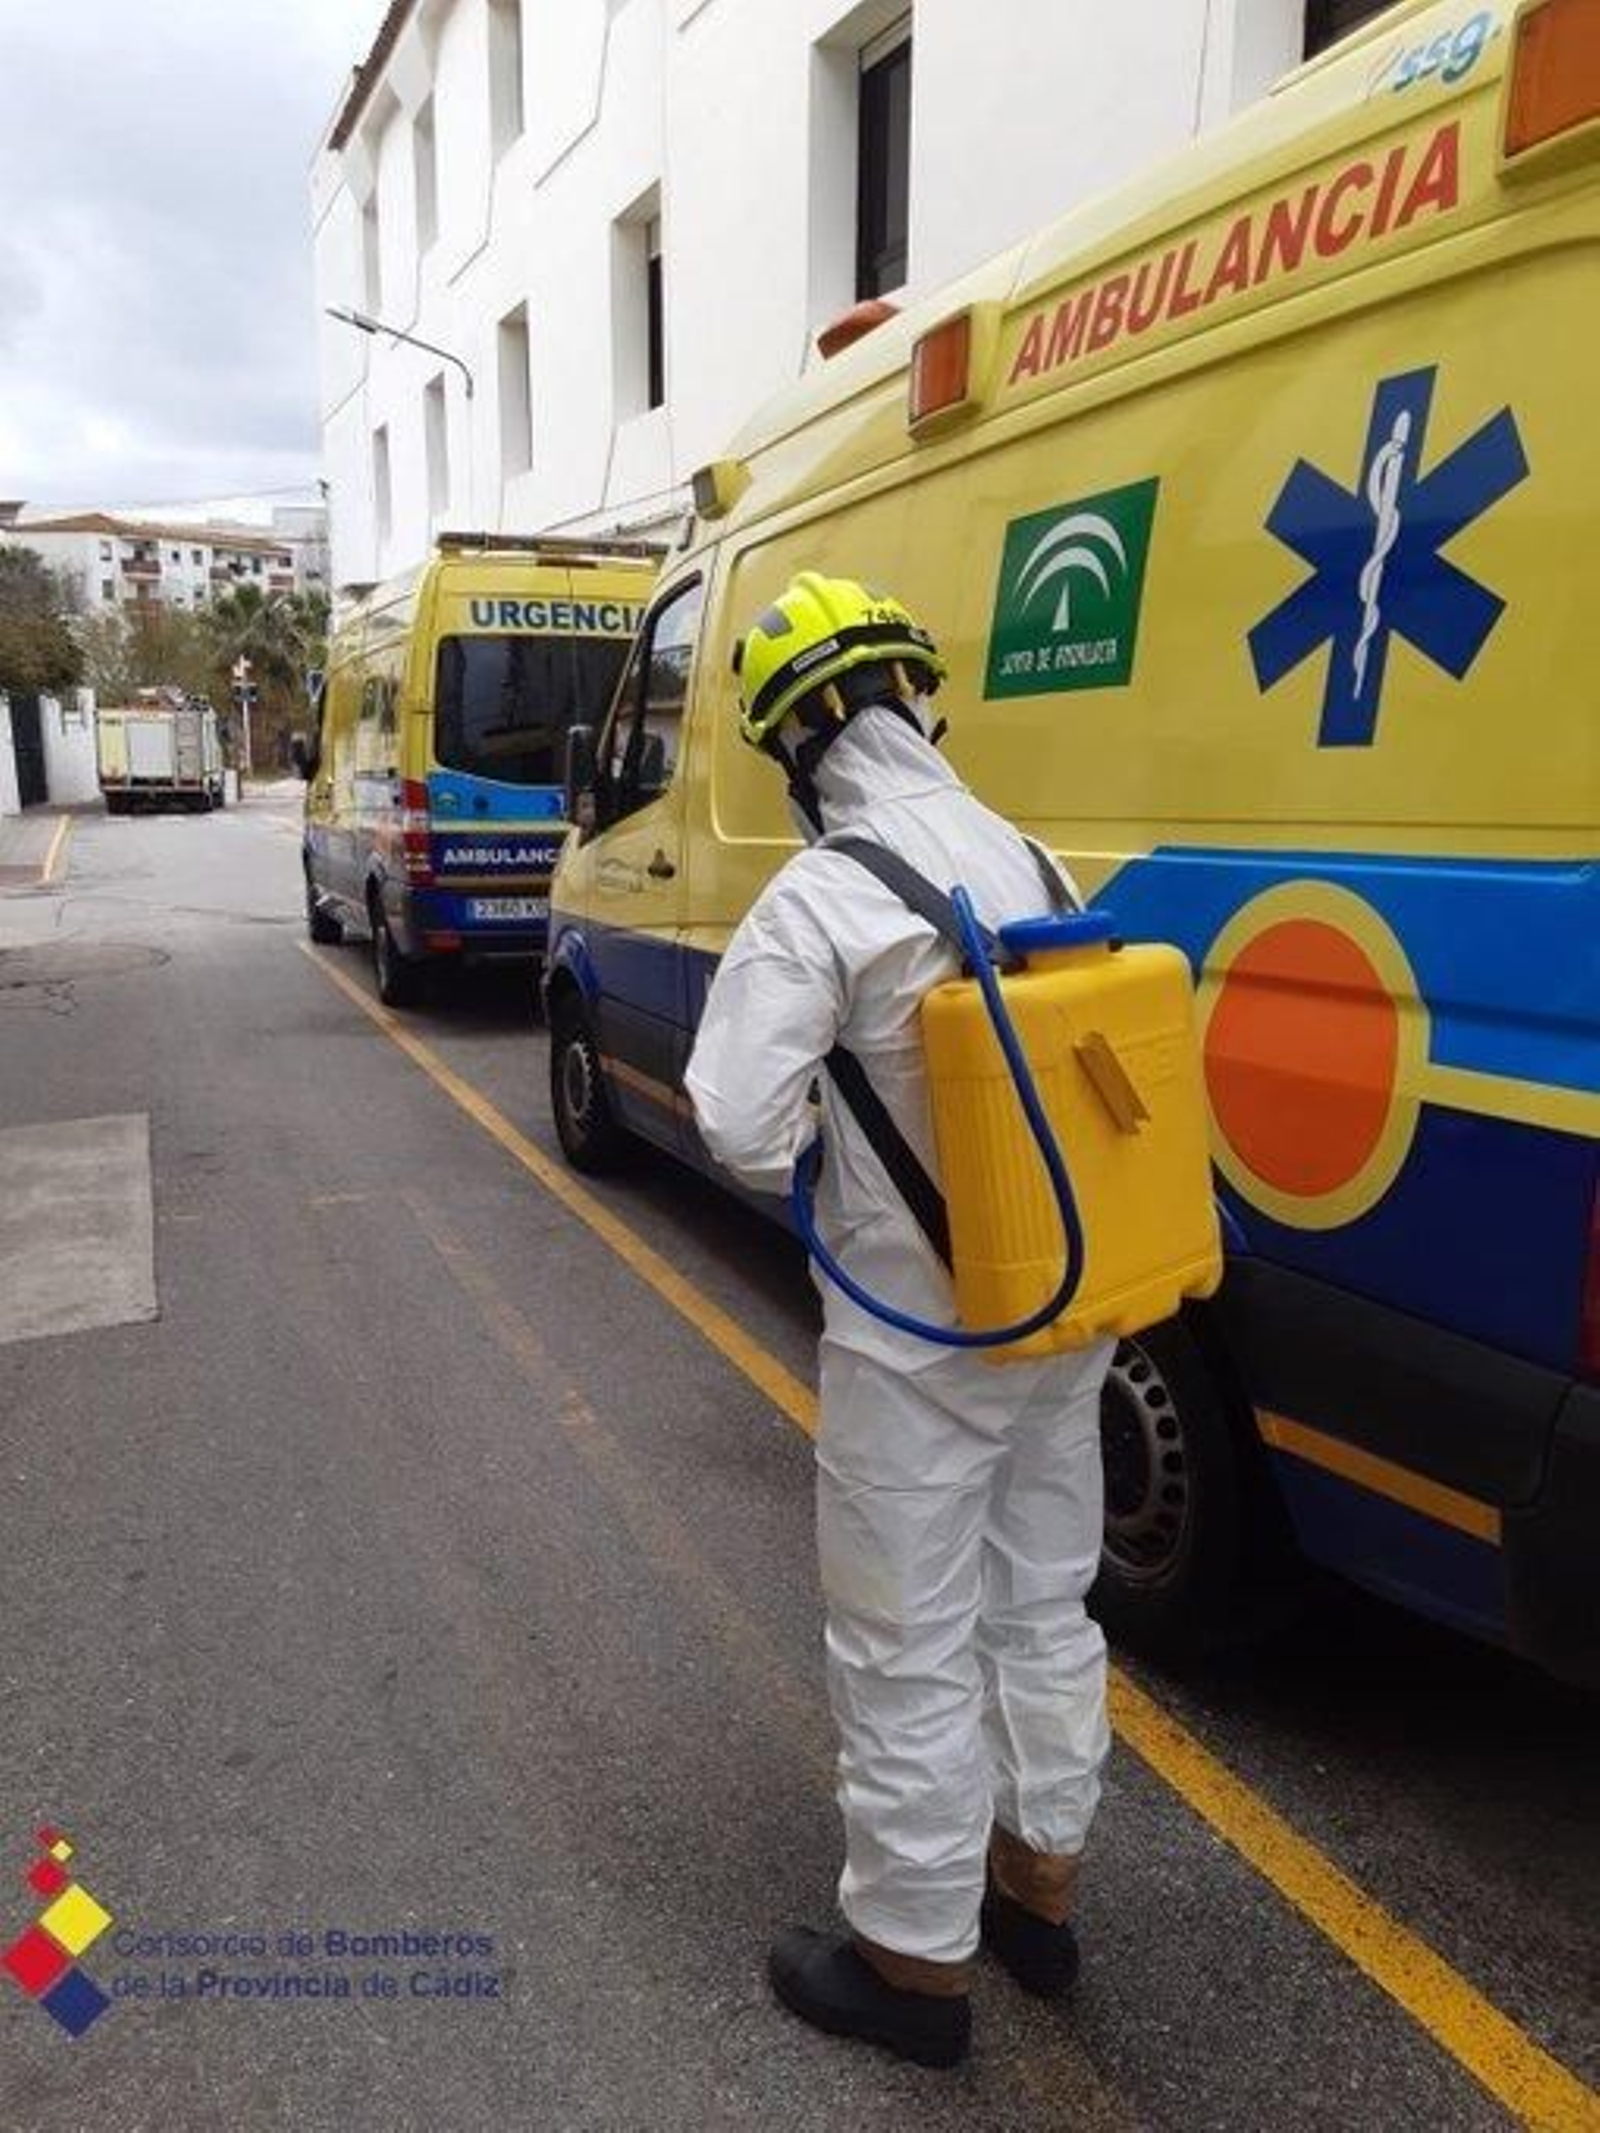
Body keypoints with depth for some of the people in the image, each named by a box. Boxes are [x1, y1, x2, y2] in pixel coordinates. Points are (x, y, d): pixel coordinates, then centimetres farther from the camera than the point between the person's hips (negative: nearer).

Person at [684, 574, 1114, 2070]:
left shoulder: (821, 899, -20)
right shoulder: (1032, 862, 2)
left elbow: (740, 1127, -23)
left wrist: (832, 1163, -3)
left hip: (919, 1338, -7)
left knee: (909, 1655, 11)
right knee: (1044, 1612, 22)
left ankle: (913, 1959, 30)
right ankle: (1035, 1890, 43)